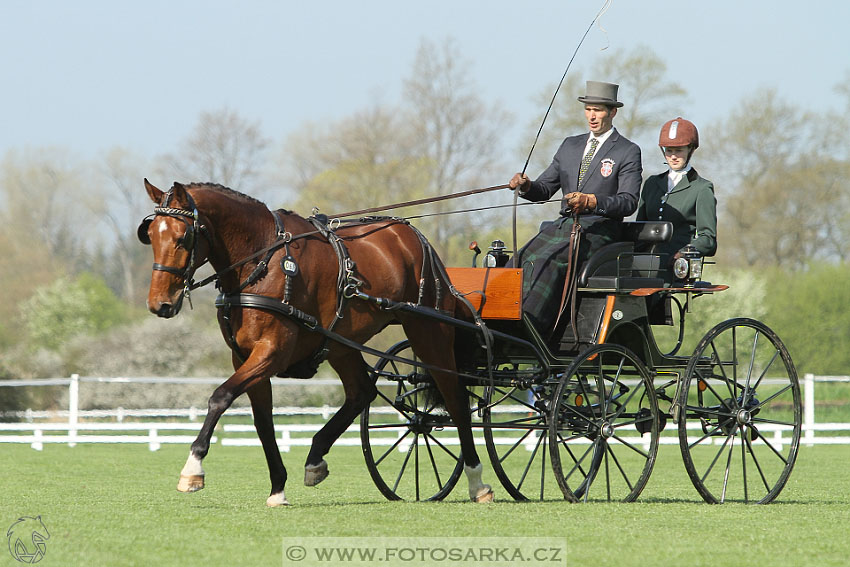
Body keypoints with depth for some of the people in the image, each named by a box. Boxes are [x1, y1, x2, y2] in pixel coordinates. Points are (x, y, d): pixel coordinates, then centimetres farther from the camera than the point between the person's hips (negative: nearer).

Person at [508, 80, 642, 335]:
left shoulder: (628, 152, 3)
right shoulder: (570, 146, 21)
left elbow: (629, 202, -9)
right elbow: (544, 189, 19)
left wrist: (590, 201, -25)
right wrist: (526, 186, -5)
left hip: (598, 230, -6)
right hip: (562, 226, 6)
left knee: (547, 262, -33)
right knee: (521, 260, -21)